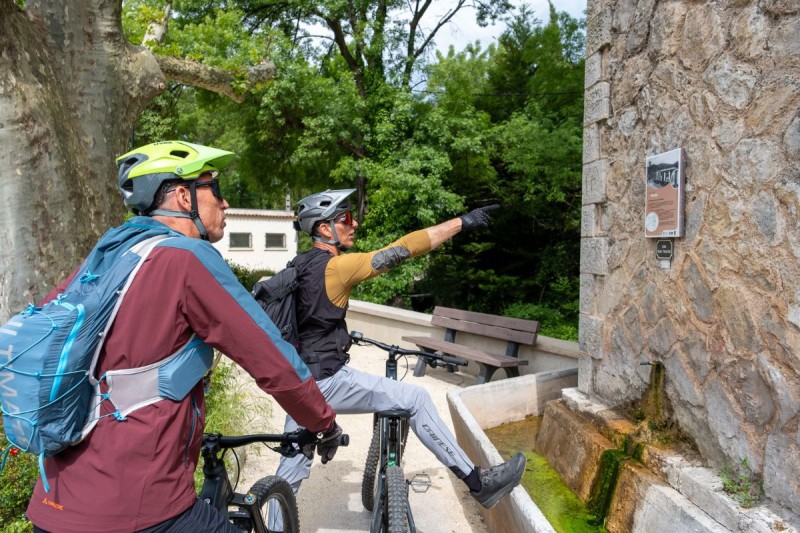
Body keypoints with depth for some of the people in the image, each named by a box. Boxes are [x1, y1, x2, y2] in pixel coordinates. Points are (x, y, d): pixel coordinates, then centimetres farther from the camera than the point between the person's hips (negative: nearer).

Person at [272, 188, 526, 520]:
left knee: (290, 473, 17)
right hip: (327, 380, -9)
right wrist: (461, 222, -19)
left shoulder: (299, 266, 9)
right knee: (415, 399, -6)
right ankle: (478, 483, -1)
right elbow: (400, 251, -21)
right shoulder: (335, 266, -16)